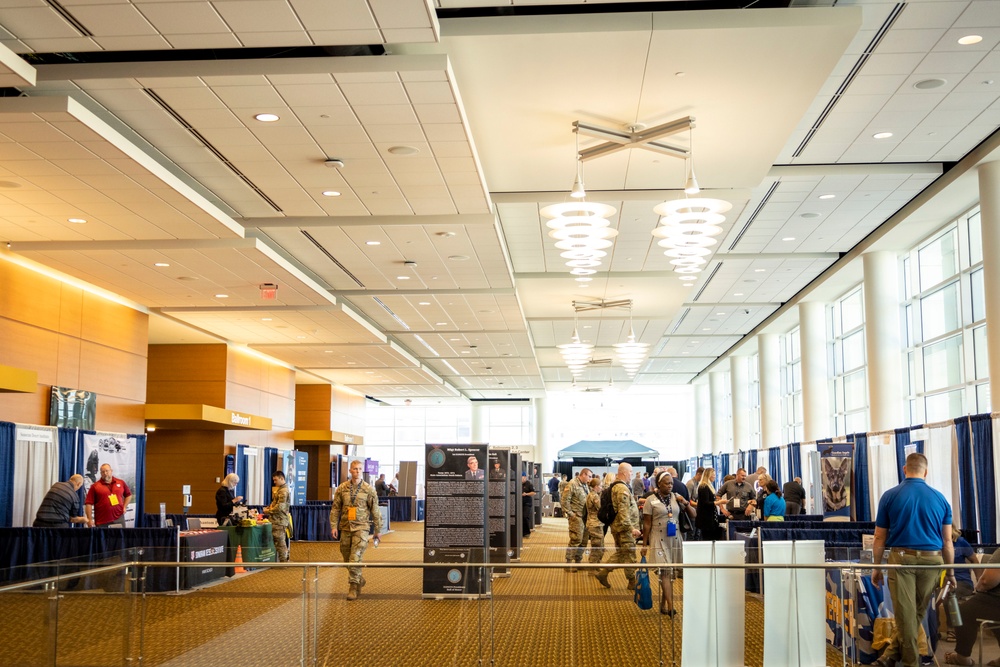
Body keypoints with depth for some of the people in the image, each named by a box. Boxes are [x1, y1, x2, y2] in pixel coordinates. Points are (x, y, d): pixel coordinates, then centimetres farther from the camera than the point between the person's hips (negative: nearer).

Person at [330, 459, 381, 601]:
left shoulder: (369, 490, -1)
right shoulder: (342, 489, 4)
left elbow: (375, 511, 3)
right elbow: (335, 508, 7)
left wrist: (377, 531, 4)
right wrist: (334, 526, -3)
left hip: (361, 527, -3)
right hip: (345, 527, 3)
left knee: (356, 558, -12)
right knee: (347, 558, 10)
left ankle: (353, 587, -6)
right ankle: (359, 579, 32)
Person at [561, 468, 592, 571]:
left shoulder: (585, 485, 13)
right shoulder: (572, 484, -13)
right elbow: (564, 500, -16)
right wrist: (570, 513, -14)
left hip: (584, 517, 8)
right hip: (576, 517, -8)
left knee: (583, 540, 11)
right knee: (575, 540, -7)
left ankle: (578, 561, 22)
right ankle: (569, 563, 1)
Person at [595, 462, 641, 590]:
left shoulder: (616, 487, 14)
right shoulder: (622, 489, -19)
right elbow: (623, 511, -25)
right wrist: (632, 528, -28)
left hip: (617, 527, 10)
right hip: (624, 527, -10)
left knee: (619, 553, 17)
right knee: (629, 555, 0)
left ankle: (603, 573, 14)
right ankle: (632, 582, 8)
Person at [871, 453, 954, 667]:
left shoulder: (890, 496, 1)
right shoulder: (940, 498, 5)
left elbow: (880, 538, 2)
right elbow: (947, 541, 6)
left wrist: (876, 567, 11)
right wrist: (950, 571, 15)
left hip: (901, 558, -2)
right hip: (931, 560, 2)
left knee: (905, 613, 4)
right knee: (918, 612, 13)